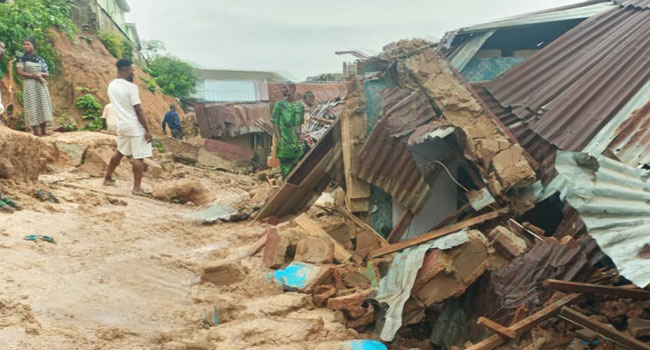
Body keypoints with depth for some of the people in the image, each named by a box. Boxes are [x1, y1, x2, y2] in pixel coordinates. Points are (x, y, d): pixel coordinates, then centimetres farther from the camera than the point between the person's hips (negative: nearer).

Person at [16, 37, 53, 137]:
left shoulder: (40, 59, 13)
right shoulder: (21, 59, 4)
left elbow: (47, 73, 10)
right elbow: (20, 72, -7)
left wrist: (40, 74, -11)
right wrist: (34, 76, -15)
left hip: (41, 85, 4)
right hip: (30, 84, -3)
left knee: (43, 105, -1)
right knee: (33, 106, -8)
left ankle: (43, 131, 3)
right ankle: (36, 131, -10)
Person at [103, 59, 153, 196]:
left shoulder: (111, 86, 8)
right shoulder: (131, 87, -16)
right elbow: (139, 110, -18)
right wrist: (147, 130, -14)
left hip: (122, 126, 8)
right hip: (136, 127, -8)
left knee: (120, 152, 25)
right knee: (139, 157, -3)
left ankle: (108, 178, 35)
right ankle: (137, 188, -2)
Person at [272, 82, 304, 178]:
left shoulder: (300, 105, 11)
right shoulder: (279, 105, 1)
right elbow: (275, 123, -3)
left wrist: (300, 139, 8)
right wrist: (278, 139, -13)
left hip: (296, 142, 3)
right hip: (284, 143, -3)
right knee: (286, 169, 0)